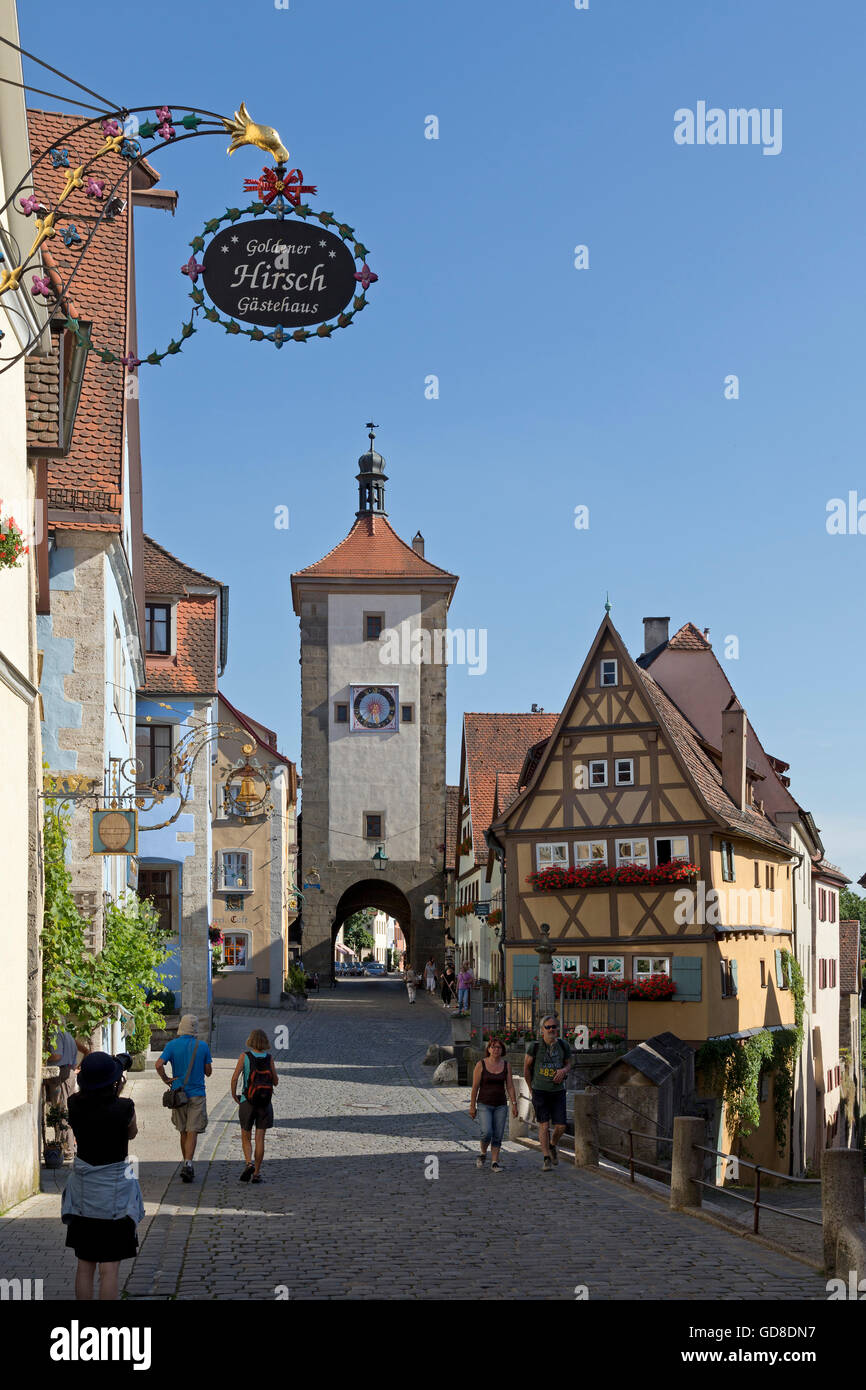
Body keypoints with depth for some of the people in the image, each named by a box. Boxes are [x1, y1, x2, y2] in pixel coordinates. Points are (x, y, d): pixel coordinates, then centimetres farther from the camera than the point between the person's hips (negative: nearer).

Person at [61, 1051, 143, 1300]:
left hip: (82, 1191, 4)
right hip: (115, 1191, -4)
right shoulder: (123, 1108, -18)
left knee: (84, 1266, 14)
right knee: (110, 1268, 2)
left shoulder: (75, 1105, -8)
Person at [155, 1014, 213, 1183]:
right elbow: (208, 1072, 5)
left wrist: (166, 1079, -3)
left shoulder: (172, 1045, -3)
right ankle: (188, 1163, -23)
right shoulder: (203, 1046, -3)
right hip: (197, 1093, -2)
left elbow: (159, 1064, -18)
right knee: (192, 1131, -5)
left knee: (184, 1131, 15)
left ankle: (186, 1164, 23)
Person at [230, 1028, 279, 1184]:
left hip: (247, 1102, -1)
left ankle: (248, 1163, -13)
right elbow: (276, 1082, 4)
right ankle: (257, 1173, 3)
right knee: (260, 1138, 5)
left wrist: (233, 1094, 2)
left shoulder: (245, 1056, -7)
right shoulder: (269, 1058, -2)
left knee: (245, 1137, 11)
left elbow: (235, 1078, -13)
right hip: (265, 1102, 1)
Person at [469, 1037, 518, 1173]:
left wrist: (514, 1104, -4)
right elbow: (475, 1087, -5)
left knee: (498, 1136, -1)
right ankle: (483, 1154, 9)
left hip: (500, 1105, 3)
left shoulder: (506, 1065, 1)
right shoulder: (481, 1065, -8)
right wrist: (472, 1106, -5)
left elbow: (510, 1086, 2)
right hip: (484, 1105, -3)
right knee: (487, 1132, -17)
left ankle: (494, 1163, 8)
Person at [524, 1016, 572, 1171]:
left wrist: (563, 1071, -12)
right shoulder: (534, 1046, -10)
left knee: (560, 1126, -1)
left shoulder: (563, 1046, -3)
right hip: (540, 1092, -2)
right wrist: (531, 1089, 9)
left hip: (558, 1091, 2)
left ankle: (552, 1146, 30)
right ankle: (546, 1159, 5)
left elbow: (568, 1064, 12)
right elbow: (526, 1067, 3)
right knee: (544, 1125, -4)